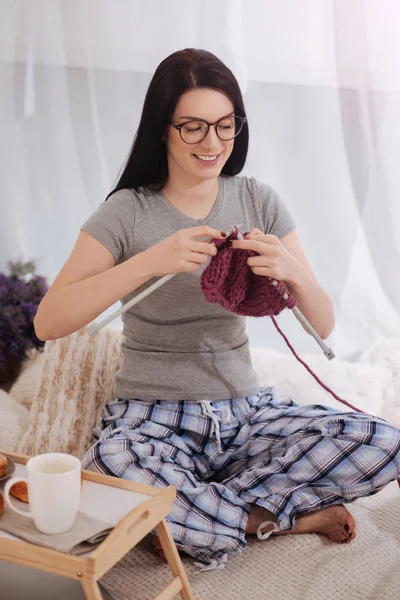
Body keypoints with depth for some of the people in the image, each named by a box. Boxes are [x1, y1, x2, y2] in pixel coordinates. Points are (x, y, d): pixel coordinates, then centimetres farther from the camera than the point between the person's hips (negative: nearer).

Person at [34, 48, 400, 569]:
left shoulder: (258, 201, 4)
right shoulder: (128, 212, -5)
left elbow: (323, 326, 0)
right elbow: (48, 322, -17)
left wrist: (293, 272, -23)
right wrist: (149, 261, -27)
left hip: (245, 411, 3)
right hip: (152, 419, -2)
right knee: (103, 475, -37)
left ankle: (190, 511, -11)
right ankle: (284, 517, -12)